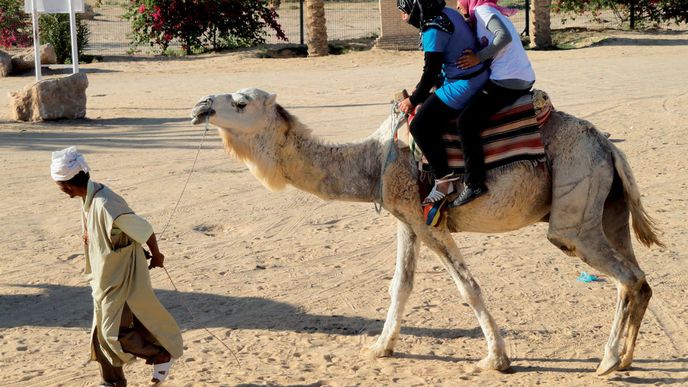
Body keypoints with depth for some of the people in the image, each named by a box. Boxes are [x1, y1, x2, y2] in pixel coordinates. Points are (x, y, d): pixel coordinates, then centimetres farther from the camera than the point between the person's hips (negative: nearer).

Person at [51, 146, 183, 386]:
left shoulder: (105, 206, -31)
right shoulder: (89, 198, -4)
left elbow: (145, 231, -21)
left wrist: (156, 257, -4)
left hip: (122, 282, -9)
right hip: (105, 281, 9)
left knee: (116, 333, -3)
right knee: (101, 333, 16)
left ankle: (163, 355, 19)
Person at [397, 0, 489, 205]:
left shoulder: (433, 30, -19)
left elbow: (431, 72, -15)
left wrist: (413, 100, -1)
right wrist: (419, 91, 21)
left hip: (463, 86, -10)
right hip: (478, 78, 10)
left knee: (420, 125, -11)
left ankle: (444, 178, -8)